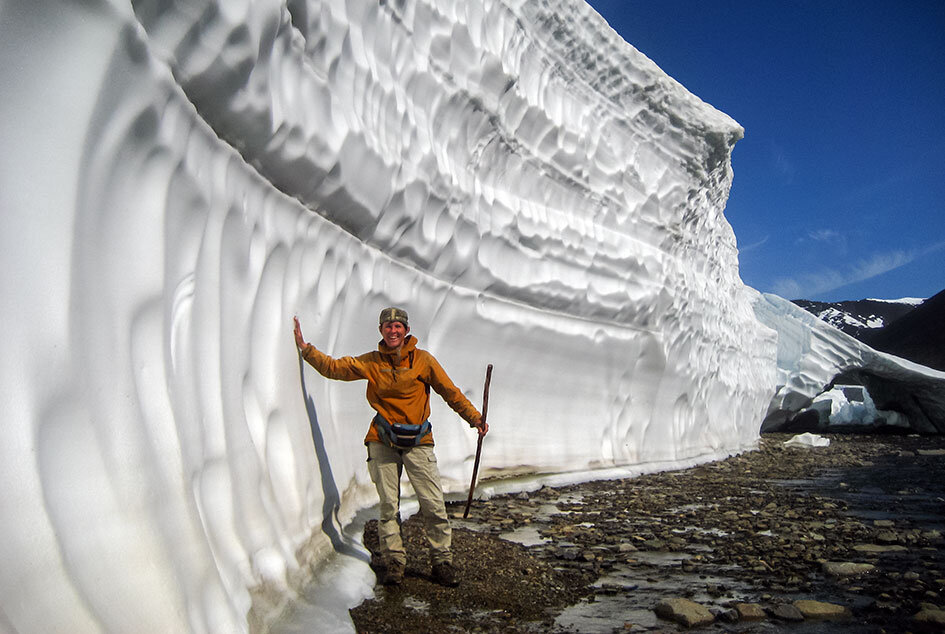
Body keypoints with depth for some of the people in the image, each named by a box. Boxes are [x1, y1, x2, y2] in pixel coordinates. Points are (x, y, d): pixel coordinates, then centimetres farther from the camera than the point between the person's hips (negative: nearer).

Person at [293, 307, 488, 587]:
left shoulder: (422, 360, -2)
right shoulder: (371, 362, 4)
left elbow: (450, 392, 1)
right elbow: (334, 367, 5)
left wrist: (474, 417, -5)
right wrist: (306, 348, -4)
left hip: (418, 441, -1)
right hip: (383, 442, 1)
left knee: (434, 505, -2)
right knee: (388, 506, 5)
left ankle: (442, 562, 12)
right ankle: (394, 561, 19)